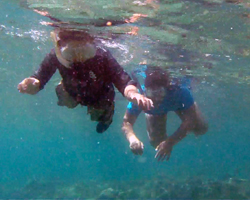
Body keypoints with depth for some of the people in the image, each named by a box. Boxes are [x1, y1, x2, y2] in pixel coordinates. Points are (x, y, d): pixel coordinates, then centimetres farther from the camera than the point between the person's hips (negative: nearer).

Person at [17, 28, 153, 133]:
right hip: (73, 92, 2)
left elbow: (124, 81, -53)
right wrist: (31, 85, -66)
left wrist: (133, 93, -77)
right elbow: (39, 79, -40)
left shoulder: (102, 57, -46)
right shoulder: (55, 56, -41)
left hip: (100, 96, -2)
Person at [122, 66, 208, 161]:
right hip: (155, 112, 1)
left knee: (200, 129, -10)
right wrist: (132, 138, -63)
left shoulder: (180, 90, -46)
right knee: (156, 142, 1)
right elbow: (127, 122, -41)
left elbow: (190, 121, -43)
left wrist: (170, 142, -53)